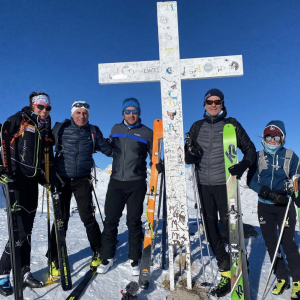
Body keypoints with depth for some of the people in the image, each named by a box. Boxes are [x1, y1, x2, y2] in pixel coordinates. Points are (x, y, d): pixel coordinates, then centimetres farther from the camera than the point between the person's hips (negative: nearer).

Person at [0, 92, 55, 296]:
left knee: (27, 228, 11)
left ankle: (23, 272, 22)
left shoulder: (46, 130, 15)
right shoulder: (18, 120, -2)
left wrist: (50, 175, 11)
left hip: (32, 181, 6)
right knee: (20, 228, -7)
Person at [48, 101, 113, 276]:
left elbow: (109, 150, 7)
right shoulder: (61, 128, 0)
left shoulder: (93, 132, 4)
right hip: (62, 179, 0)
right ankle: (56, 259, 21)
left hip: (83, 180, 0)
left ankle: (98, 252, 21)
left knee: (88, 217, 2)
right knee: (61, 219, 6)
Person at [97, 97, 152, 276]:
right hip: (116, 181, 3)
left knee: (134, 222, 7)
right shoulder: (116, 129, 9)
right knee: (110, 220, 7)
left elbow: (153, 155, 2)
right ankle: (107, 257, 26)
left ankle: (134, 260, 23)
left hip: (137, 183, -2)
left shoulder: (147, 133, -1)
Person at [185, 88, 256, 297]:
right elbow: (188, 154, 10)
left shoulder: (232, 124, 2)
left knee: (229, 225, -3)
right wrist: (189, 154, -14)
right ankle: (225, 266, 25)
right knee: (210, 226, 9)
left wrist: (243, 165, -16)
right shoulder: (197, 127, 10)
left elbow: (249, 148, 3)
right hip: (203, 184, 4)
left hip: (225, 183, -3)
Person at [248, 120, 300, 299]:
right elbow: (251, 181, -6)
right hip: (264, 206, 2)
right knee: (271, 244, 10)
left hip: (285, 205, -2)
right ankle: (282, 278, 28)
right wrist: (269, 193, -19)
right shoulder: (258, 157, 1)